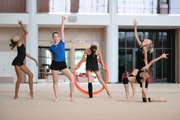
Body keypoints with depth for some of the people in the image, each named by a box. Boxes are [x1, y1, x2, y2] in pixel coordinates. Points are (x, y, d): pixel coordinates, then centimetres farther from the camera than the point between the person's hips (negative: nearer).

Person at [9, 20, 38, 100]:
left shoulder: (21, 45, 20)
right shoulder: (19, 42, -7)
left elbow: (25, 53, 22)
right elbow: (26, 32, -14)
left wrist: (34, 59, 20)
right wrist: (21, 24, -9)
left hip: (20, 62, 9)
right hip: (17, 62, -9)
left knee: (30, 75, 5)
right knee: (19, 78, -8)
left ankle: (31, 92, 8)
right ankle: (16, 96, 3)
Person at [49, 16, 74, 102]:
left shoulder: (62, 42, 2)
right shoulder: (51, 47, 3)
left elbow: (62, 31, -1)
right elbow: (52, 57, 11)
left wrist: (63, 20, -2)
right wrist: (51, 66, 11)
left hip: (62, 64, 0)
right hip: (55, 64, 1)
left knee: (72, 77, -16)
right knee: (55, 81, 4)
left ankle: (71, 95, -5)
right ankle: (56, 97, 14)